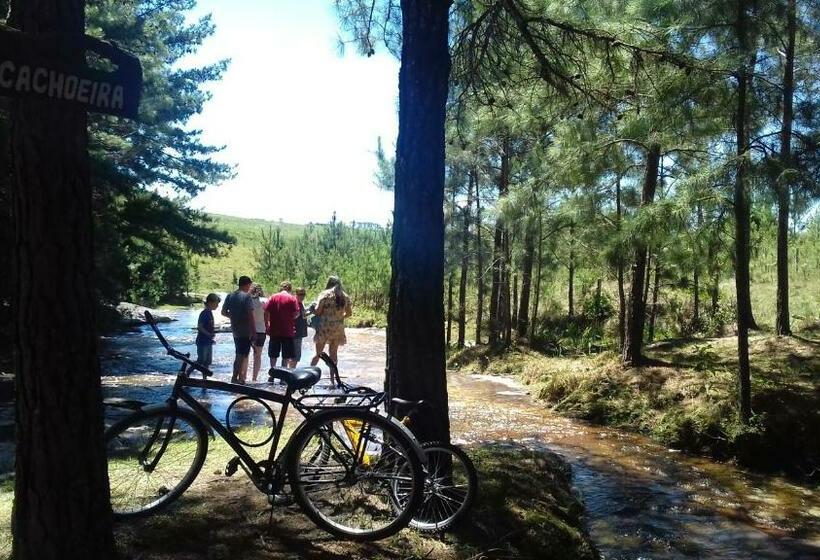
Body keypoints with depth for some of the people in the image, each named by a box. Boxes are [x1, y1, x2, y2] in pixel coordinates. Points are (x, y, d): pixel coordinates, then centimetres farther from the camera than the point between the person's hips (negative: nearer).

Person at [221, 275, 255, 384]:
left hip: (235, 330, 7)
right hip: (246, 331, -7)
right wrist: (254, 330, -15)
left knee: (240, 355, 16)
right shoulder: (246, 296, -14)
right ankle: (235, 378, -3)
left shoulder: (230, 296, 7)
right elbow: (250, 315, -18)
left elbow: (223, 312, 12)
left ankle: (241, 378, 22)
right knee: (242, 355, -2)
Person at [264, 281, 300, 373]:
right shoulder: (292, 298, -3)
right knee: (286, 356, 5)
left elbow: (266, 312, -3)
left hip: (274, 331, 2)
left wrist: (267, 325, 6)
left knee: (273, 356, 13)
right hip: (288, 332, -2)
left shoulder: (273, 297, 3)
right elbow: (296, 314, -9)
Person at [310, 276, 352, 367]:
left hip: (325, 326, -4)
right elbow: (349, 313, 14)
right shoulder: (345, 297, 8)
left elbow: (317, 311, -12)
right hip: (338, 328, 4)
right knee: (333, 353, 12)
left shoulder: (325, 294, -6)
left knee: (318, 353, 2)